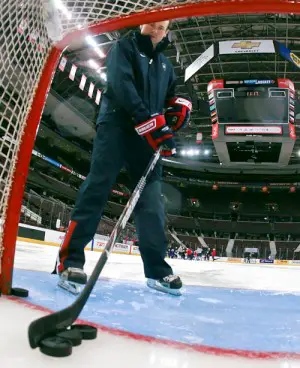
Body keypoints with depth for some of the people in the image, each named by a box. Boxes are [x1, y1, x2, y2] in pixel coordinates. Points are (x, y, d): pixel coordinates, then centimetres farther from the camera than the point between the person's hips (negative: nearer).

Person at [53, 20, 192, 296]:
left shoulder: (165, 65, 26)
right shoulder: (124, 47, 8)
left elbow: (171, 97, 29)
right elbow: (121, 85, -10)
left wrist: (180, 105, 2)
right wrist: (151, 121, -21)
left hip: (147, 137, 5)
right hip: (116, 126, -5)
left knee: (151, 200, -3)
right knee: (96, 190, -15)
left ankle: (157, 269, 0)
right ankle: (70, 260, -12)